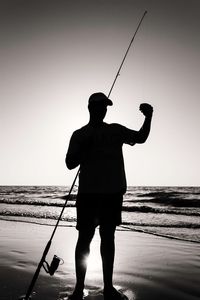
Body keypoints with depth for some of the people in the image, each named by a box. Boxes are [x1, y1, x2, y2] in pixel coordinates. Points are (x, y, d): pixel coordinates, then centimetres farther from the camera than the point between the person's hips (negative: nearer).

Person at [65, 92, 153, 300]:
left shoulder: (116, 130, 13)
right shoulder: (79, 134, 6)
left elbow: (140, 137, 5)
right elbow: (70, 163, 2)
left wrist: (148, 117, -11)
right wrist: (84, 146, -13)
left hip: (113, 192, 2)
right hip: (88, 193, -2)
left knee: (108, 237, 10)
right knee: (85, 238, 1)